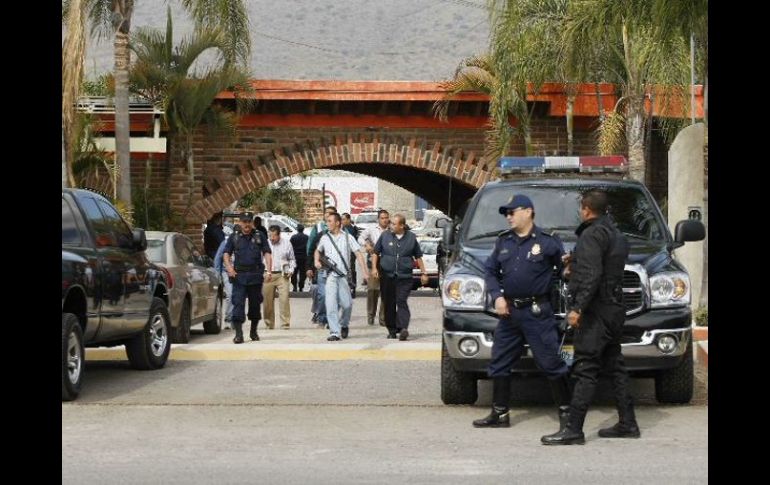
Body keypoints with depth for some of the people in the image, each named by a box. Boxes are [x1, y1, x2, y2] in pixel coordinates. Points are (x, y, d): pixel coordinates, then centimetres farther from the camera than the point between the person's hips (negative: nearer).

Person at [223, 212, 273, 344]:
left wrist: (268, 271, -8)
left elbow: (267, 253, 4)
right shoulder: (234, 237, 10)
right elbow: (226, 254, 9)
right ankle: (238, 334, -15)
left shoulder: (259, 237, 8)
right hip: (239, 275, -1)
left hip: (255, 275, 1)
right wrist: (229, 267, -10)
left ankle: (253, 331, 26)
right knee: (238, 303, -11)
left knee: (255, 303, 10)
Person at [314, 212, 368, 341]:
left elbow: (358, 253, 1)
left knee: (347, 304, 0)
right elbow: (317, 250, 28)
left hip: (344, 275, -1)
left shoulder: (347, 237, 3)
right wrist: (316, 261, 7)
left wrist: (365, 271, -8)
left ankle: (344, 325, 28)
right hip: (331, 276, 1)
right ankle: (334, 332, -9)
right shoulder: (325, 238, 10)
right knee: (331, 304, -10)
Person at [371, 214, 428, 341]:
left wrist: (423, 273, 11)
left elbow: (418, 257, 13)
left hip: (404, 277, -2)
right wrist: (374, 267, -1)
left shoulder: (411, 238, 6)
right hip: (387, 276, 2)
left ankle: (403, 328, -23)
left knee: (401, 301, -15)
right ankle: (392, 330, 13)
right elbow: (375, 252, 12)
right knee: (389, 304, 4)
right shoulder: (385, 236, 7)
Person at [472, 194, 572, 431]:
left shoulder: (547, 241, -5)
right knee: (499, 363, 9)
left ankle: (565, 410, 3)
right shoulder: (503, 241, 11)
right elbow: (491, 271, 12)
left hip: (537, 313, -6)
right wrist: (497, 296, -2)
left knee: (550, 362, -6)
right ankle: (499, 414, 17)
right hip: (508, 311, 6)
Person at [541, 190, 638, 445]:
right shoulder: (617, 235, 18)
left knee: (585, 371, -11)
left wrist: (578, 307, -26)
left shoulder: (592, 234, -12)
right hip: (615, 310, 10)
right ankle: (627, 423, 18)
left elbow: (591, 275, -22)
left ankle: (574, 429, -14)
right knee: (615, 367, 15)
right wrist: (575, 265, 29)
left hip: (596, 311, -10)